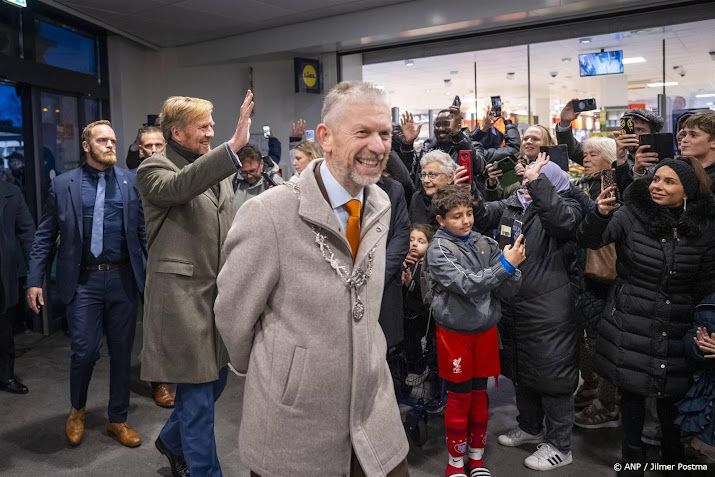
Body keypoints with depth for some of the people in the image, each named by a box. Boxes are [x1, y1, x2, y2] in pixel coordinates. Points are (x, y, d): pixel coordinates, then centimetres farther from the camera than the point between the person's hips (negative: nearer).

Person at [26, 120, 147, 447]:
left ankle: (118, 419, 27)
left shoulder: (131, 181, 3)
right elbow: (45, 236, 4)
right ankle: (77, 410, 30)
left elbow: (144, 230, 3)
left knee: (122, 352, 9)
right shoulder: (63, 184, 3)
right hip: (84, 280, -1)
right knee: (85, 351, -1)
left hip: (124, 279, 1)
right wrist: (35, 280, -1)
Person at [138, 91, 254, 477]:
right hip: (183, 297, -7)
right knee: (198, 398, 1)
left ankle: (172, 441, 45)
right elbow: (179, 187, -33)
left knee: (213, 384, 19)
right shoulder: (154, 170, -8)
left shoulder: (218, 170, 13)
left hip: (219, 293, 7)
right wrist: (235, 144, -42)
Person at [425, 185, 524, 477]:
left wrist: (513, 267, -22)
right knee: (459, 397, 8)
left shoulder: (486, 244, -1)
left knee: (479, 394, 15)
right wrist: (505, 264, -28)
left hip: (486, 329, 4)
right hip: (455, 332, -3)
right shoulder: (438, 250, -12)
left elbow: (506, 290, -2)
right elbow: (466, 284, -24)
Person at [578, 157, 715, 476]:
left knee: (672, 393, 12)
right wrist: (601, 214, -33)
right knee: (631, 390, 8)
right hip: (631, 324, -1)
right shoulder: (631, 214, -7)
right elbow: (590, 240, -14)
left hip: (676, 329, 2)